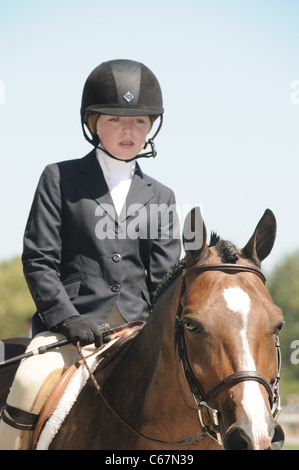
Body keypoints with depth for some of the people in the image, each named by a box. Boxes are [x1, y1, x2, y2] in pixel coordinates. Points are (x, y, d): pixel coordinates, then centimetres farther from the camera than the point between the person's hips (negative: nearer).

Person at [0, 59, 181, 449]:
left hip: (139, 326, 3)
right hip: (71, 324, -3)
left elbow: (165, 274, 10)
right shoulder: (60, 179, 9)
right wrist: (65, 317, -12)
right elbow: (38, 259, 1)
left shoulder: (161, 197, 17)